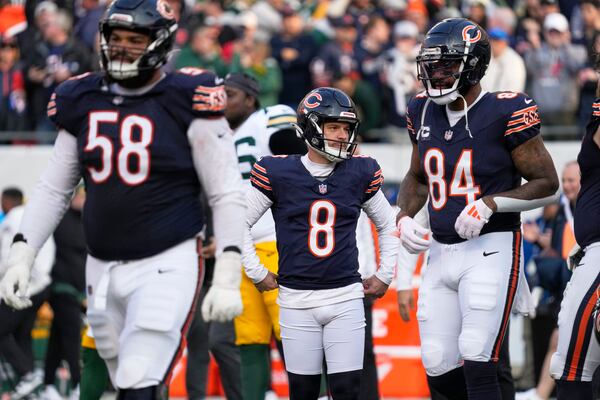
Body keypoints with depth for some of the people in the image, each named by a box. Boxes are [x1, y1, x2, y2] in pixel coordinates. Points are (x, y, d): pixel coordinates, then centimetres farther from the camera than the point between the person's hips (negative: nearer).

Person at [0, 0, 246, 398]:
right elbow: (53, 189, 15)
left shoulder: (186, 103, -8)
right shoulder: (83, 102, 7)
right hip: (102, 269, 6)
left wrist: (227, 279, -14)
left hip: (167, 265, -6)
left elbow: (227, 196, -7)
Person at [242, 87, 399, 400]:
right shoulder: (278, 173, -3)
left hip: (346, 298, 1)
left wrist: (384, 275, 15)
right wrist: (257, 274, 4)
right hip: (297, 301, -1)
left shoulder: (360, 174, 4)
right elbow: (240, 224, 5)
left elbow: (387, 225, 19)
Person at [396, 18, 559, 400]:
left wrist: (490, 204, -20)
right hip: (441, 252, 7)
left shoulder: (505, 113, -13)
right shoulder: (424, 113, 7)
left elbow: (547, 183, -8)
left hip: (491, 249, -7)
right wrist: (405, 217, 3)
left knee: (476, 364, -16)